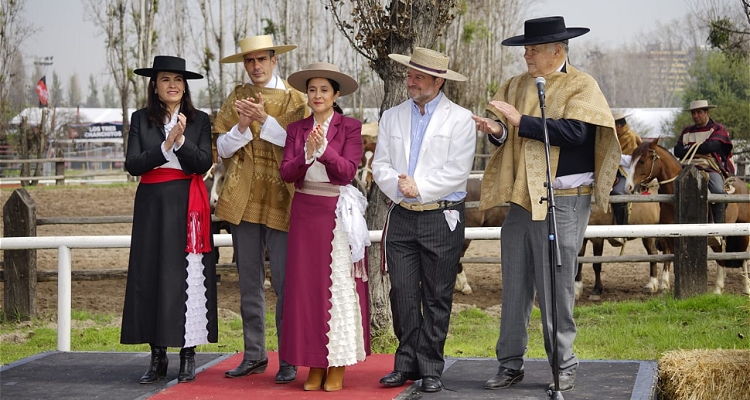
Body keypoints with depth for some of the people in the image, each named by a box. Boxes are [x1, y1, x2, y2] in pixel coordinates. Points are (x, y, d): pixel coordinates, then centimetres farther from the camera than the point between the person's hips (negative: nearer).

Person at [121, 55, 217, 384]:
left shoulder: (199, 121, 6)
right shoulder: (141, 120, 7)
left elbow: (204, 163, -5)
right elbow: (132, 164, -4)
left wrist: (181, 141, -19)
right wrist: (166, 146, -14)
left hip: (188, 206, -1)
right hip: (152, 206, 1)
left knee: (189, 277, -3)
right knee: (151, 276, 1)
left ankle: (188, 355, 5)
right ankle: (158, 355, 9)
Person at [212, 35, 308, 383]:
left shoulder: (293, 99, 4)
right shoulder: (236, 99, 13)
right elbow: (221, 148, 8)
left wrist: (265, 120, -15)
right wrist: (242, 126, -10)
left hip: (279, 198, -3)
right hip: (242, 198, 3)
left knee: (284, 281, -5)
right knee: (249, 281, 7)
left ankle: (289, 358, 1)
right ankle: (254, 355, 14)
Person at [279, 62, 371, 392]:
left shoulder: (350, 128, -1)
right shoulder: (296, 129, 9)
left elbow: (348, 171, -12)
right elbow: (286, 173, -3)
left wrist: (324, 149, -26)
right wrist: (307, 154, -20)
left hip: (338, 213, -3)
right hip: (305, 213, 3)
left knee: (339, 285, -2)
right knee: (306, 285, 2)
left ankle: (338, 367, 3)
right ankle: (314, 364, 8)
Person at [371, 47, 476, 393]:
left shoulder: (460, 119, 0)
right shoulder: (392, 118, 13)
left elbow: (456, 172, -8)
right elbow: (380, 165, 8)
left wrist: (419, 189, -14)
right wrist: (398, 186, -12)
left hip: (442, 217, -3)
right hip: (401, 217, 3)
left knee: (437, 298, 1)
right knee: (402, 293, 1)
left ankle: (430, 368, 8)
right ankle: (407, 362, 12)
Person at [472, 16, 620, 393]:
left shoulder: (580, 86, -4)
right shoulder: (517, 86, 13)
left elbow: (575, 132, -20)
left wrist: (521, 121, -20)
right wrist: (498, 131, -7)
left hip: (562, 202, -6)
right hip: (520, 198, 6)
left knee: (556, 287, -2)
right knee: (514, 285, 8)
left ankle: (564, 365, 9)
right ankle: (510, 364, 16)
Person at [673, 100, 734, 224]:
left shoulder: (718, 129, 8)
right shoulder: (687, 131, 20)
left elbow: (711, 146, -11)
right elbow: (677, 151, 6)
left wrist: (689, 149, 0)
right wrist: (696, 153, -9)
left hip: (711, 168, -4)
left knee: (718, 190, -33)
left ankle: (718, 223, -24)